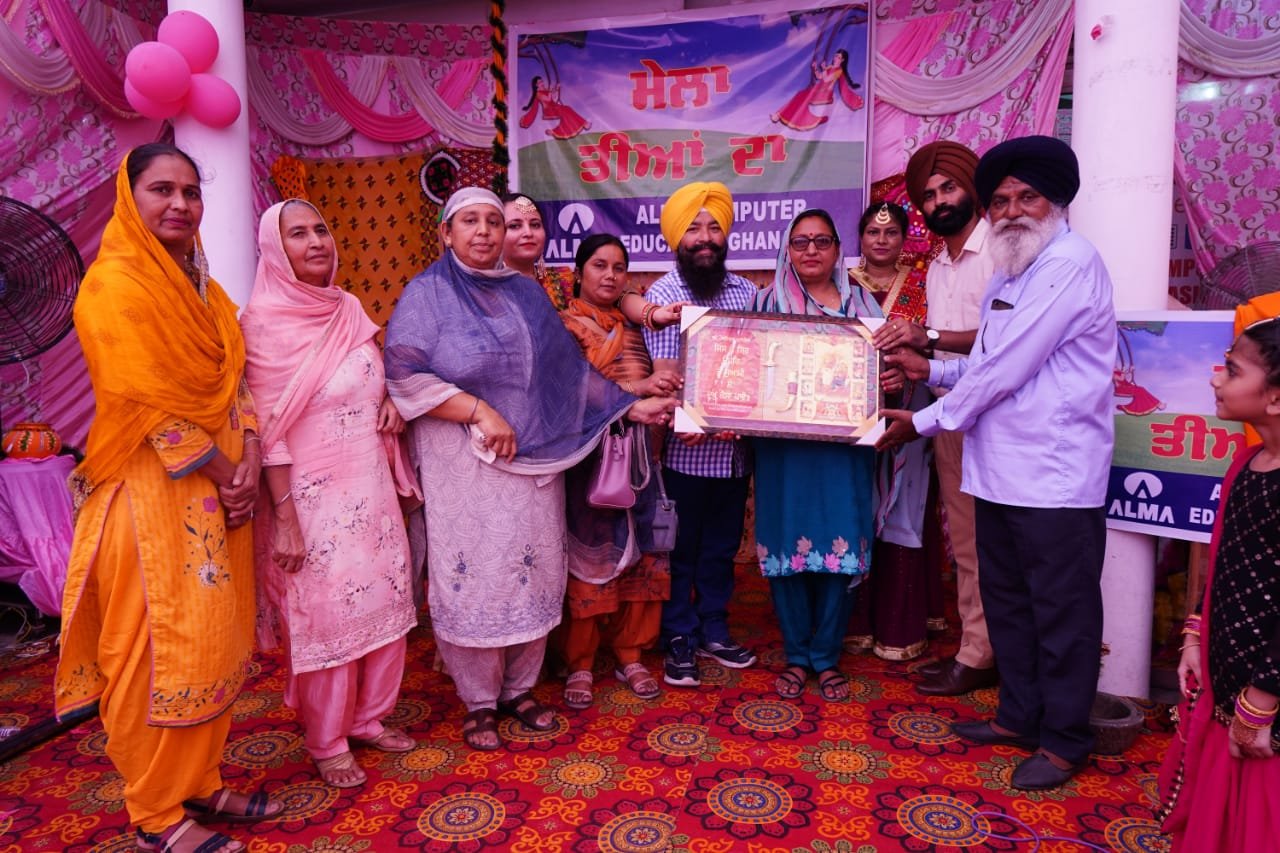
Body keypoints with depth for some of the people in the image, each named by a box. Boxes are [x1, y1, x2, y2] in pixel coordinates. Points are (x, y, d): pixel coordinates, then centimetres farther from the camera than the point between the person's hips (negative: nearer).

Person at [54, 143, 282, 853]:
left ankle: (199, 785, 29)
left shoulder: (202, 286, 14)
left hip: (218, 496, 7)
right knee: (156, 655, 2)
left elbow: (234, 384, 11)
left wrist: (249, 465, -4)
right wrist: (225, 476, -11)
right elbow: (149, 405, -16)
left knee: (213, 645, 13)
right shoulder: (115, 282, -10)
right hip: (153, 497, -7)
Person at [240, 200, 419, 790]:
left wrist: (389, 401, 0)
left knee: (385, 601, 11)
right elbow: (267, 428, -14)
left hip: (371, 486, 6)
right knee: (324, 613, 5)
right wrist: (284, 518, -17)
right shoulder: (264, 322, -11)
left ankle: (369, 716, 32)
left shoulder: (348, 308, 6)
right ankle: (326, 742, 25)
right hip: (312, 495, -6)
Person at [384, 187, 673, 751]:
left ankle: (520, 687, 26)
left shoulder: (525, 294, 12)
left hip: (534, 461, 4)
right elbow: (404, 375, -12)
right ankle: (479, 702, 19)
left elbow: (567, 367, 12)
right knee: (472, 575, 2)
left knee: (533, 572, 9)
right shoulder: (426, 295, -1)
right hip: (464, 465, -4)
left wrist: (629, 406, 6)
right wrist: (479, 411, -18)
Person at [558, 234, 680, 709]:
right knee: (587, 559, -1)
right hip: (585, 460, -5)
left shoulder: (632, 328, 16)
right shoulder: (564, 326, 0)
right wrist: (635, 389, -23)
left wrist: (667, 400, -4)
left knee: (638, 556, 6)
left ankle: (629, 656, 20)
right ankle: (579, 665, 13)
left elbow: (653, 388, 18)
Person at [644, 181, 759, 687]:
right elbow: (664, 372, -12)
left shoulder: (746, 293, 7)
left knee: (722, 547, 16)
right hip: (684, 449, -4)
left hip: (733, 449, 4)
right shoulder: (662, 294, -4)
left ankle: (714, 632, 31)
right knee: (680, 550, 8)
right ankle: (679, 641, 22)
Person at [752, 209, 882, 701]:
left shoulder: (860, 303, 10)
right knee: (787, 546, 3)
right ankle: (796, 655, 20)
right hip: (783, 448, -1)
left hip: (843, 449, 1)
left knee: (840, 549, 2)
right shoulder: (769, 301, 7)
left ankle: (827, 656, 19)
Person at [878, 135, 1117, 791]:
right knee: (1006, 601, 18)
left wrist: (925, 422, -10)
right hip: (1000, 471, 9)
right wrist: (931, 369, 8)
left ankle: (1064, 739, 21)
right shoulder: (1009, 274, 16)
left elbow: (1006, 369, -18)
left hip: (1055, 476, -9)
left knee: (1061, 612, 5)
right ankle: (1019, 715, 34)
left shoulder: (1070, 263, -14)